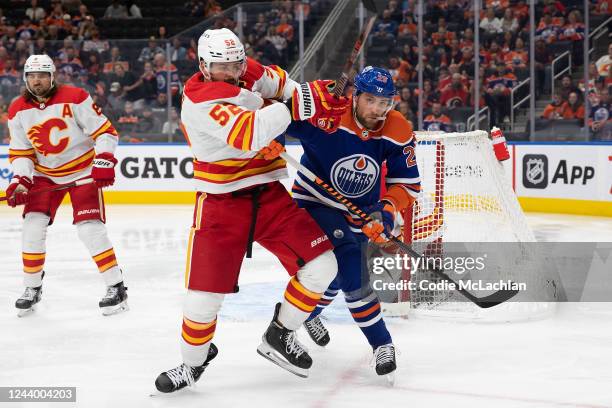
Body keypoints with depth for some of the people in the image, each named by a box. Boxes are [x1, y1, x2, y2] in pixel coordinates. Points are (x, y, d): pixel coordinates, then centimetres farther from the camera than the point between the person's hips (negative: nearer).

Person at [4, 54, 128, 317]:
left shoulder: (75, 98, -18)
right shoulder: (18, 111, -4)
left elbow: (105, 131, -14)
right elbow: (20, 152, 1)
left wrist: (104, 161, -26)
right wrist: (20, 180, -15)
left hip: (83, 171, -4)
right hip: (45, 174, 4)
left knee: (89, 228, -15)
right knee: (33, 225, -7)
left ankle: (116, 287, -5)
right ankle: (32, 288, 9)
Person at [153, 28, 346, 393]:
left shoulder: (251, 74, 1)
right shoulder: (201, 99, -20)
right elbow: (249, 134, -35)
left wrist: (317, 100, 0)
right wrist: (298, 106, -35)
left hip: (270, 196, 6)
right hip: (221, 203, -6)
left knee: (321, 265, -4)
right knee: (205, 293, -6)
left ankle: (279, 336, 16)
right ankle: (193, 362, 23)